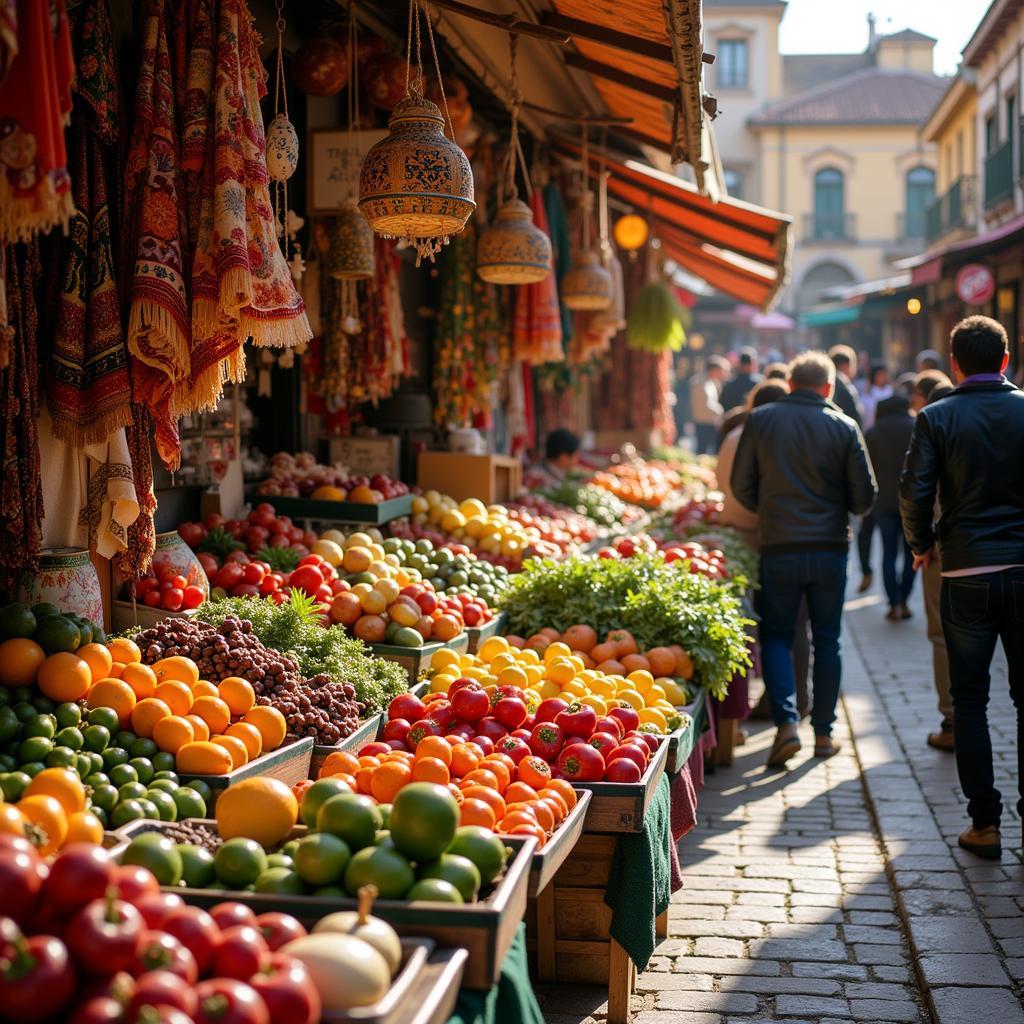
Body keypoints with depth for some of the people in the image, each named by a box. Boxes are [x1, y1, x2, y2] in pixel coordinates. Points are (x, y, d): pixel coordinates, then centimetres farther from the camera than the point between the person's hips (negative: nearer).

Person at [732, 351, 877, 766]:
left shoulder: (760, 420, -2)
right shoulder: (843, 427, -4)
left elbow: (741, 486, 0)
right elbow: (864, 497, -2)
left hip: (778, 547, 0)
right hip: (830, 548, 0)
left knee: (776, 636, 10)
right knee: (826, 641, 11)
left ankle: (786, 722, -6)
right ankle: (823, 732, 16)